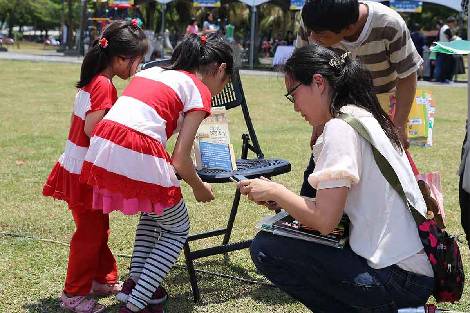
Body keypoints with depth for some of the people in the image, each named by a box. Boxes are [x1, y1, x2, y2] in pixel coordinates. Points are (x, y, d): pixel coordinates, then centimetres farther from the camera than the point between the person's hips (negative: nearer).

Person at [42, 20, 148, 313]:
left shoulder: (92, 80, 9)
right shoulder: (104, 85, -20)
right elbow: (93, 129, -25)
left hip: (78, 167, 9)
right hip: (85, 173, -9)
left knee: (99, 228, 20)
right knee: (90, 233, 1)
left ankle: (104, 279, 33)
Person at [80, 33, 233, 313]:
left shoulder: (152, 72, 26)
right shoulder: (199, 91, 5)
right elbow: (180, 160, -1)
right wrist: (200, 188, 18)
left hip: (102, 148, 7)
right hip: (139, 157, -7)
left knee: (154, 210, 32)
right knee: (177, 230, 17)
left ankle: (135, 283, 25)